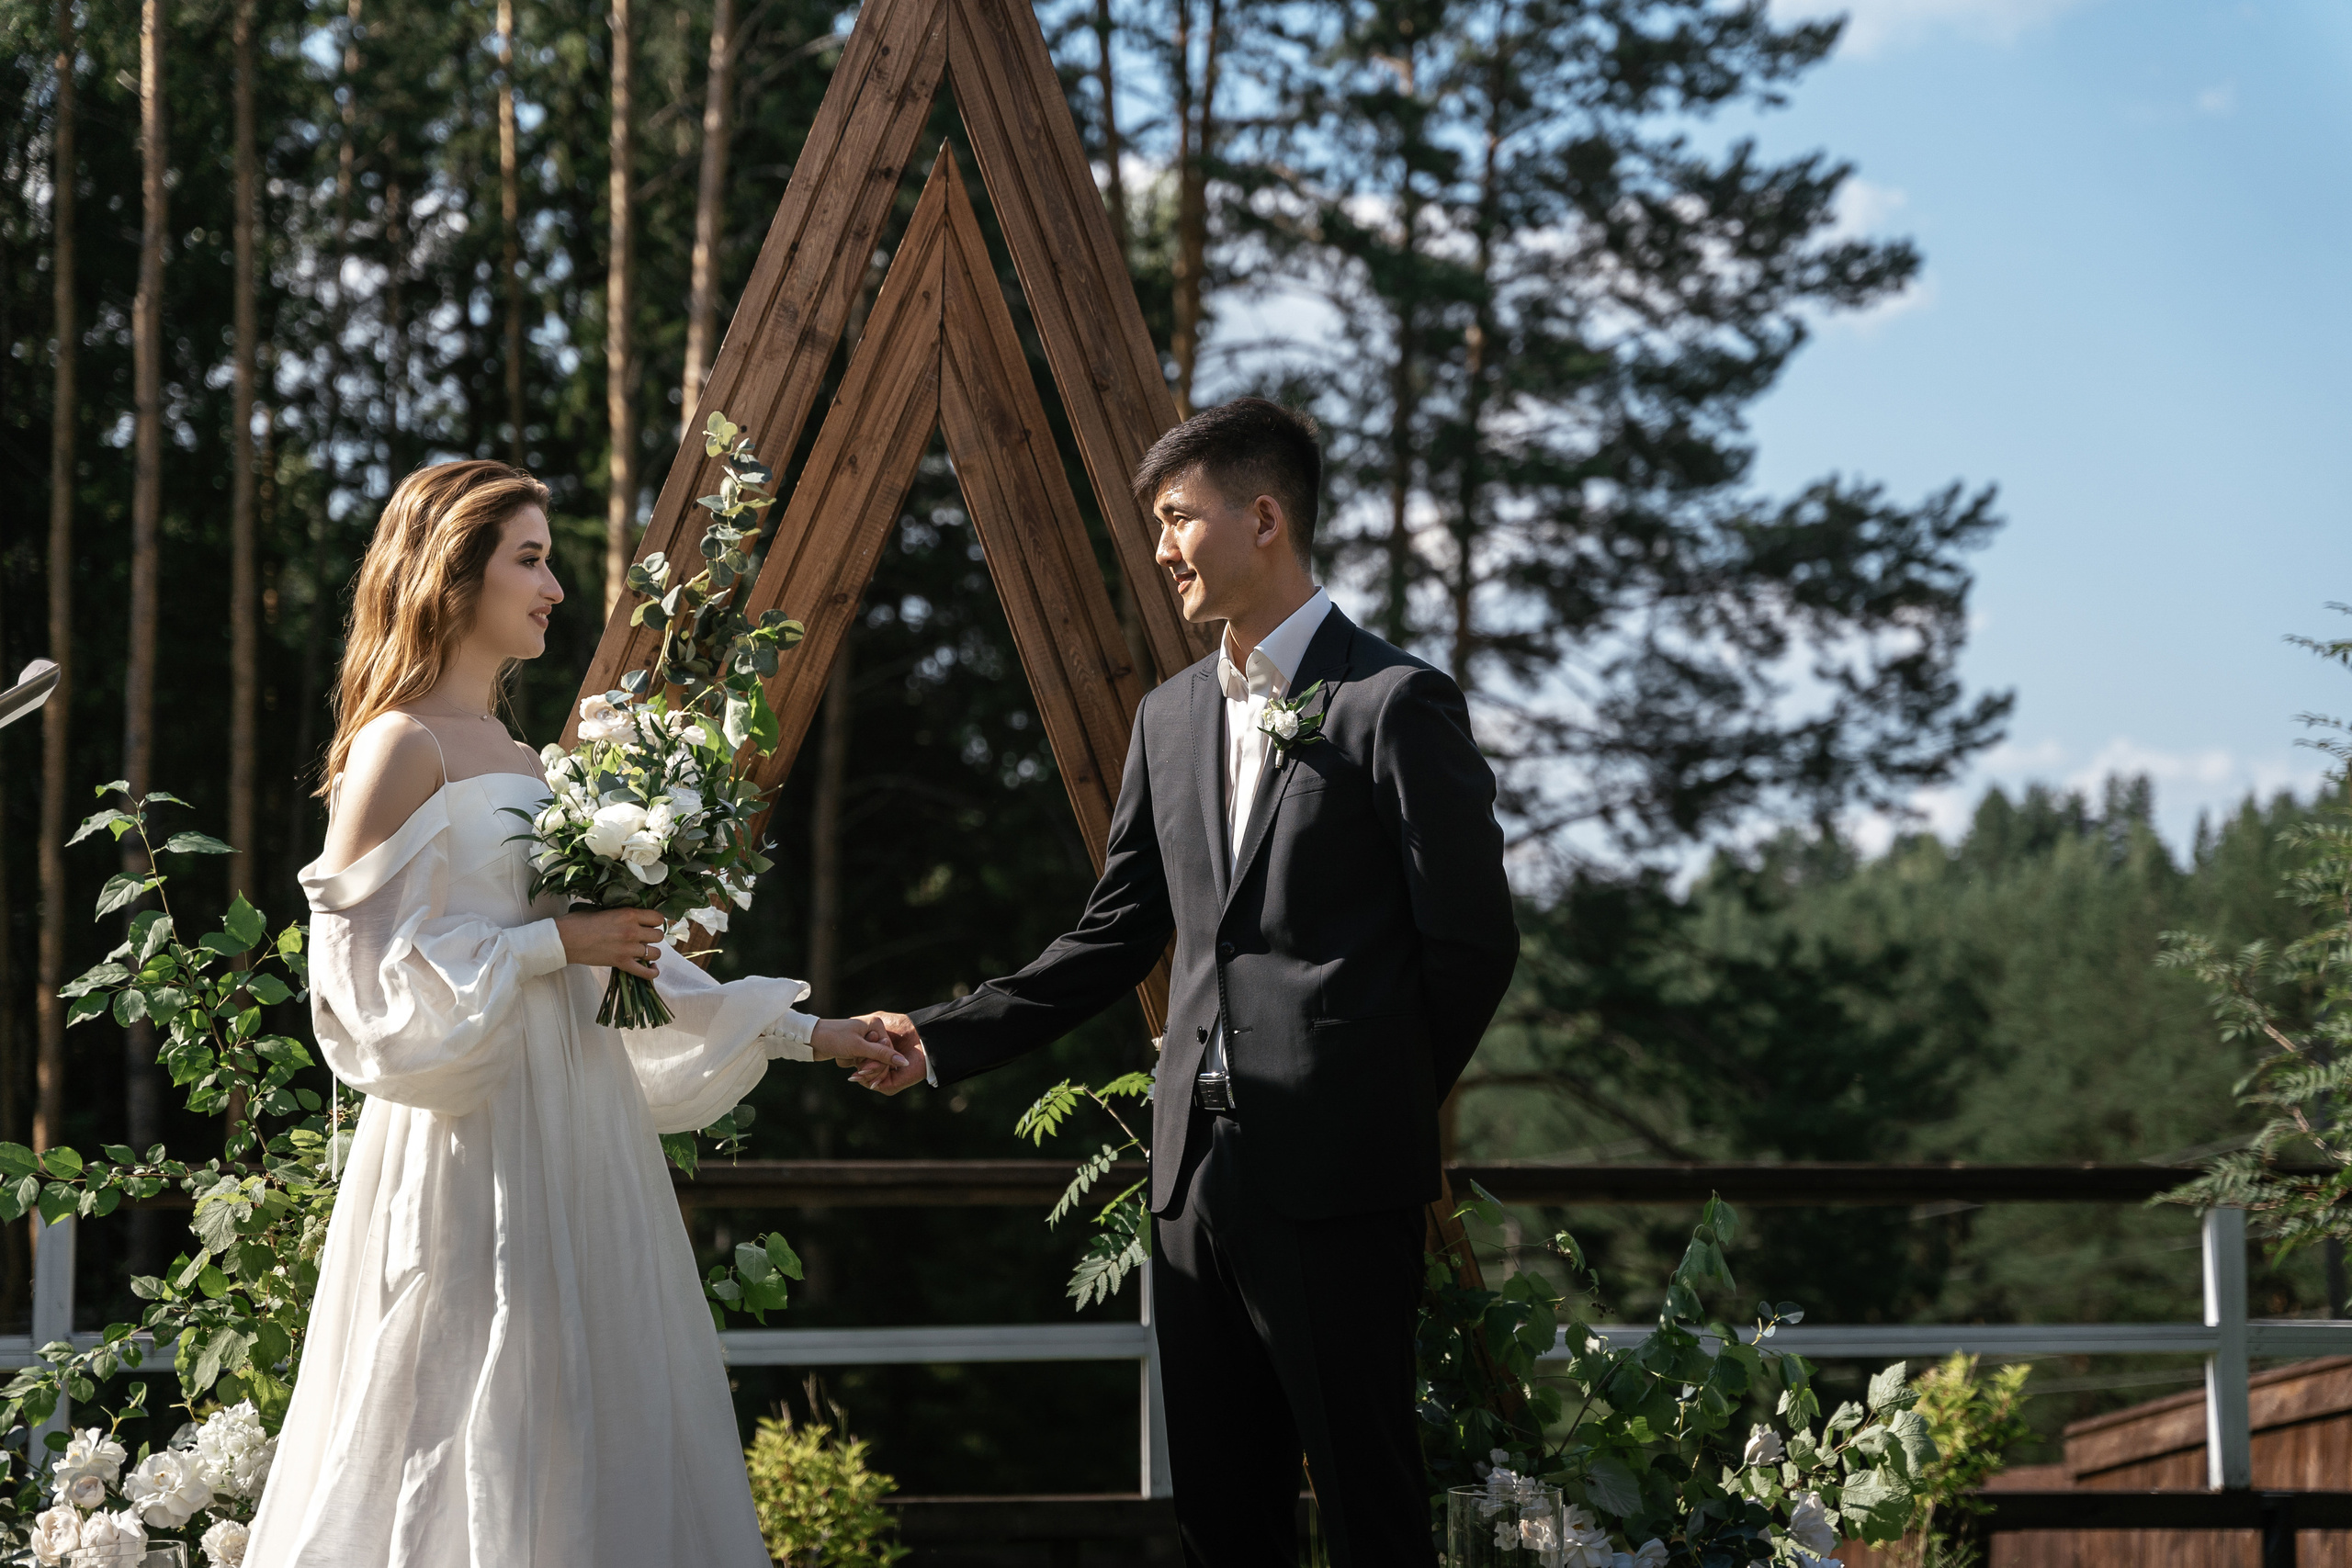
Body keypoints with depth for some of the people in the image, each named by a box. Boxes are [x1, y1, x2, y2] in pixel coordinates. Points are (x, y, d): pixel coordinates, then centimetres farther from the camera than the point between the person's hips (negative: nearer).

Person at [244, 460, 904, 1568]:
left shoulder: (518, 759, 16)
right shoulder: (401, 748, -8)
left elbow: (619, 954, 19)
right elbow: (366, 965, -15)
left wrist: (803, 1035, 16)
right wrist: (551, 946, -14)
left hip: (571, 1140, 9)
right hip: (472, 1147, -8)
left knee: (595, 1424, 7)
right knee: (481, 1432, -8)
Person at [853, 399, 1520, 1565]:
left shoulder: (1396, 705, -7)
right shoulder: (1171, 717, 15)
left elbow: (1473, 940, -5)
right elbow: (1116, 935, 17)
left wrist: (1381, 1107, 2)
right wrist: (950, 1038, 8)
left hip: (1334, 1174, -7)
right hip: (1196, 1165, 7)